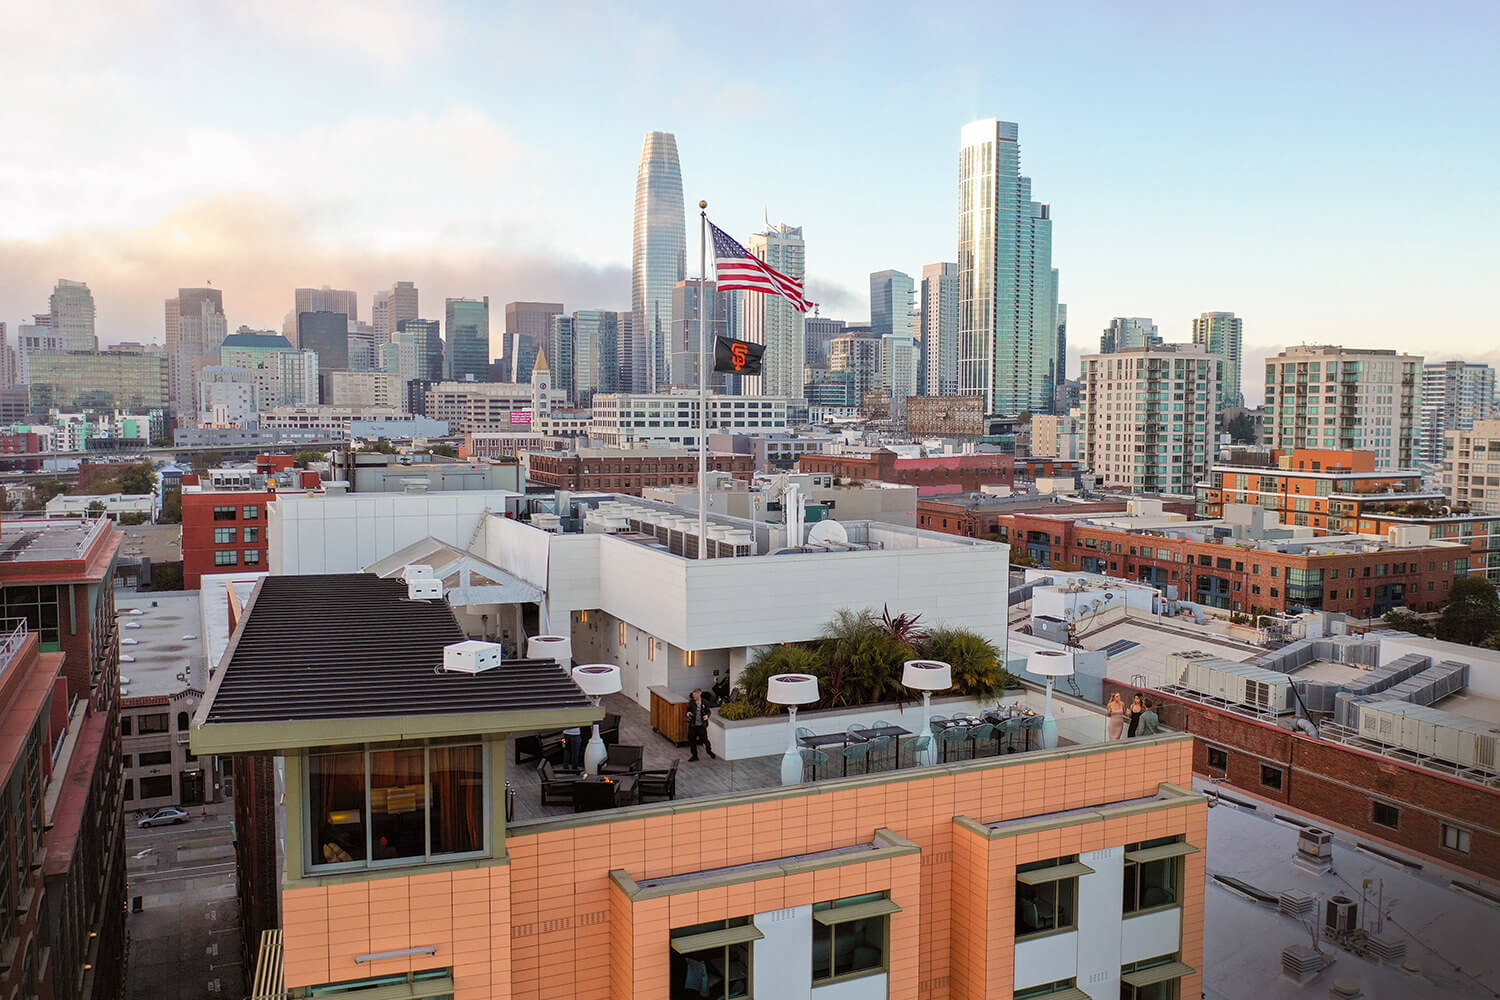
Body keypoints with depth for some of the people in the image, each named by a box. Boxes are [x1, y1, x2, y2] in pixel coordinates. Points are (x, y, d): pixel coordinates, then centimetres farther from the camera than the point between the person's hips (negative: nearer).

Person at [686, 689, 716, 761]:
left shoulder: (705, 703, -4)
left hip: (702, 725, -2)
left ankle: (710, 752, 26)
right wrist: (688, 713, -20)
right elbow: (688, 710, 4)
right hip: (692, 725, 2)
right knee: (691, 740, 6)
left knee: (705, 739, 1)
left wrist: (707, 716, -16)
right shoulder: (691, 703, -1)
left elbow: (708, 711, 5)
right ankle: (694, 756, 22)